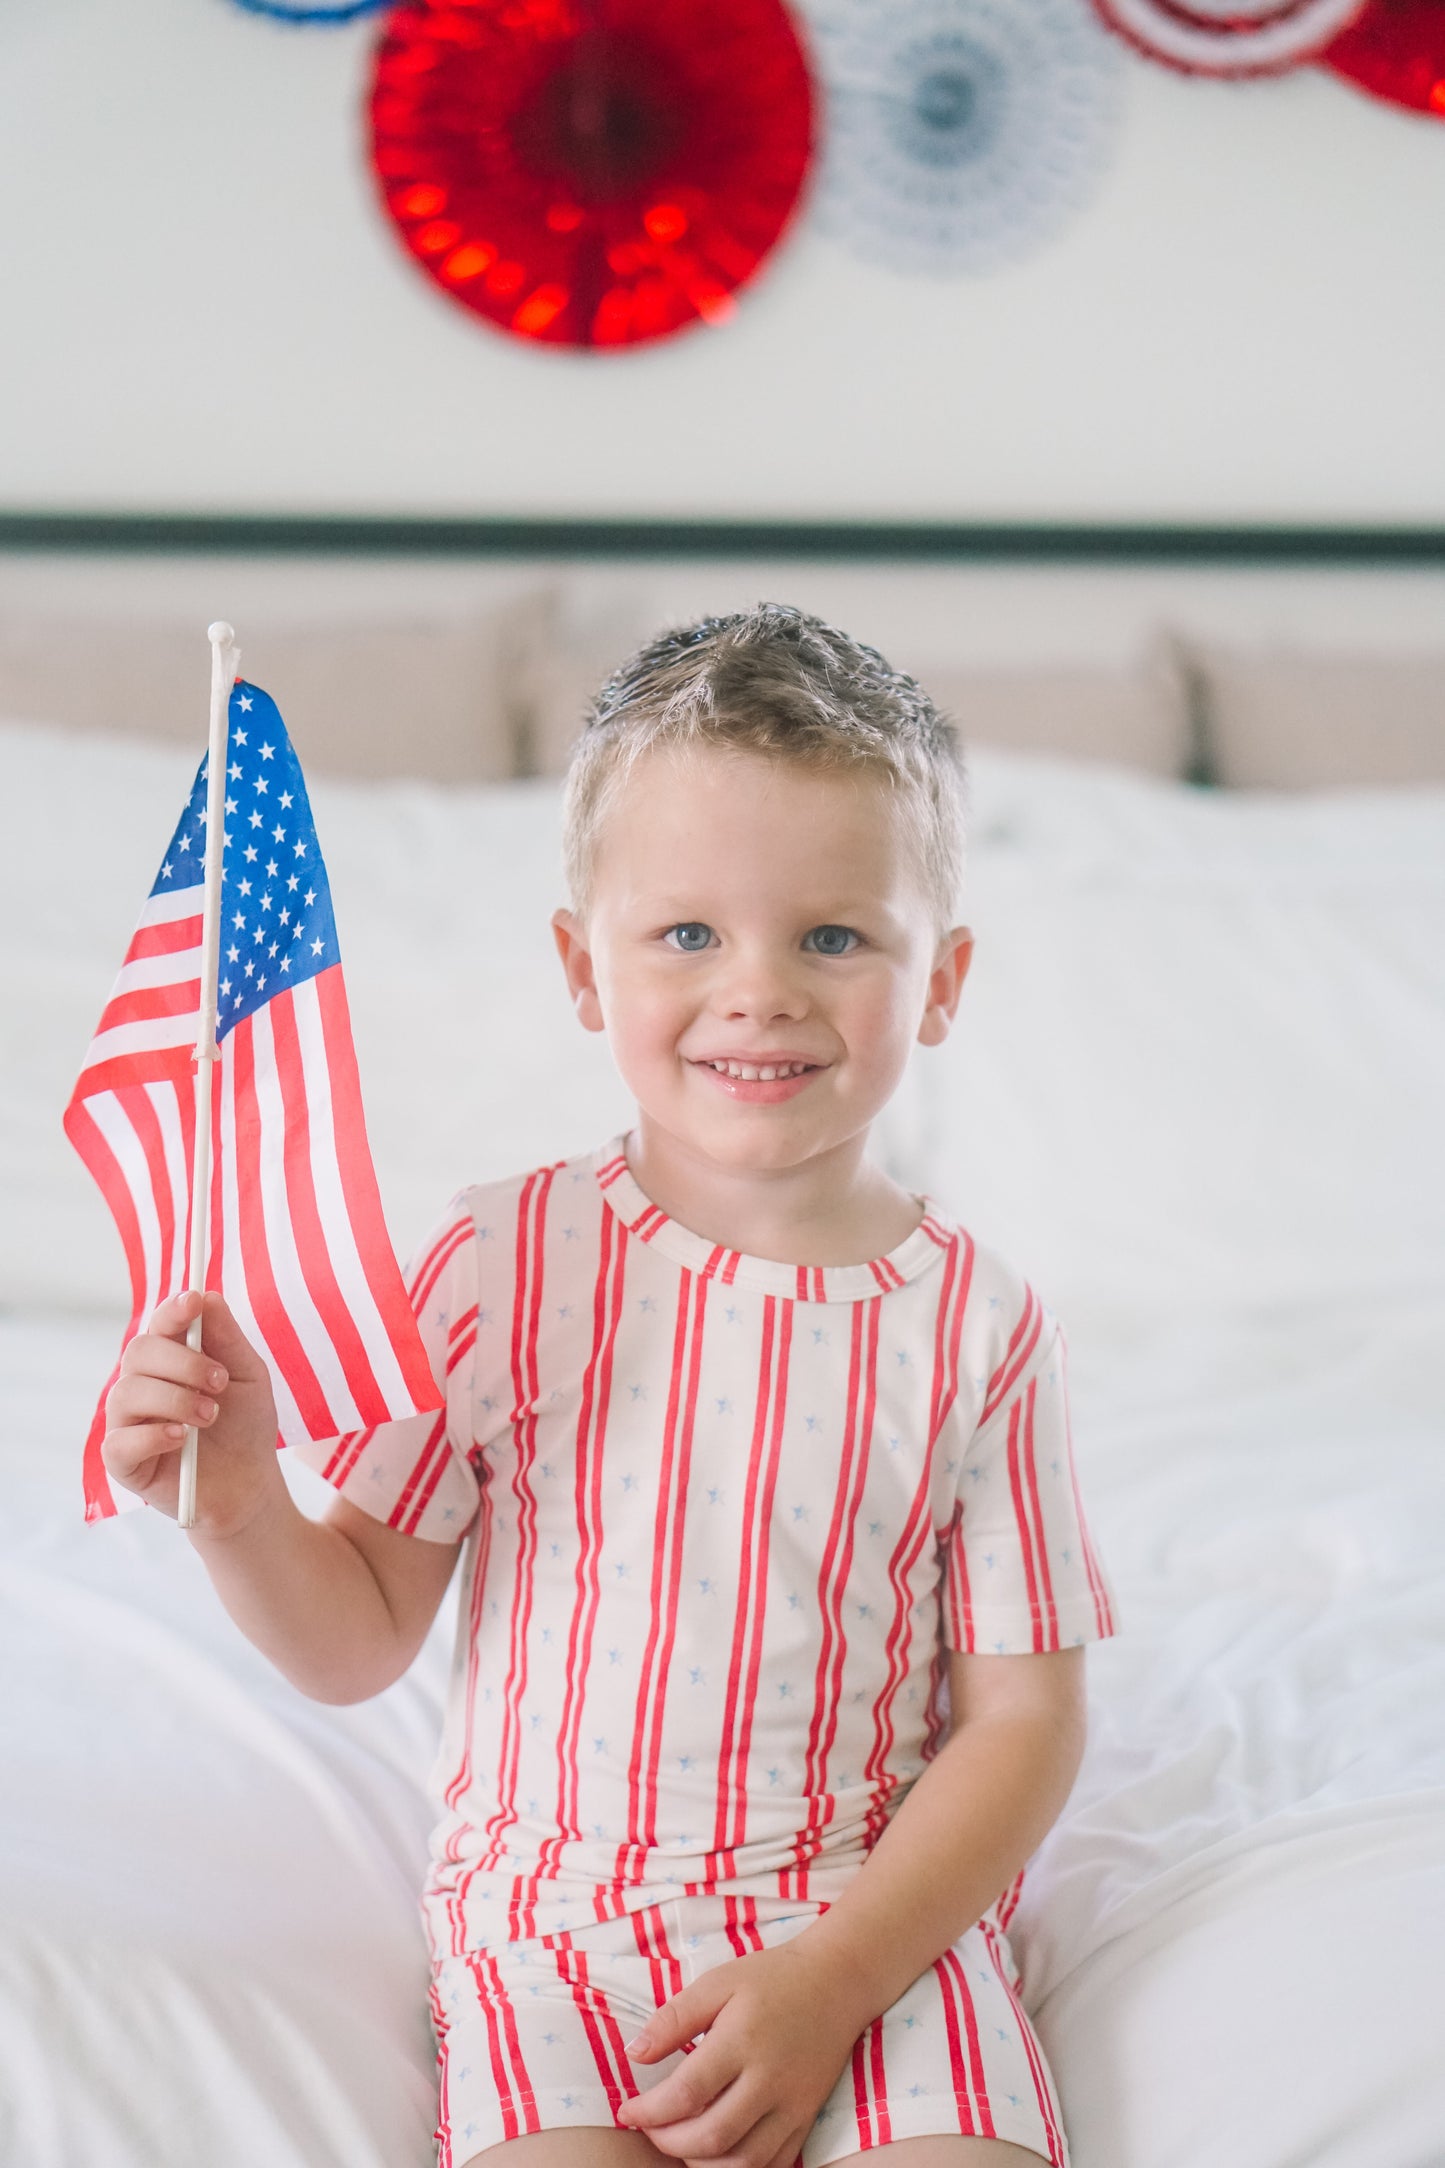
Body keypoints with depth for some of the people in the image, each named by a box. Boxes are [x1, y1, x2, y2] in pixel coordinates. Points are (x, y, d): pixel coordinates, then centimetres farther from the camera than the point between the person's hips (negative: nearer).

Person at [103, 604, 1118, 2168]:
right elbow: (357, 1643, 3)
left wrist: (833, 1980, -12)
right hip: (555, 1917, 0)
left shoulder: (972, 1320, -2)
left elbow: (1023, 1716, -1)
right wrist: (237, 1508, -18)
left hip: (884, 1918, 1)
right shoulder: (502, 1265, -3)